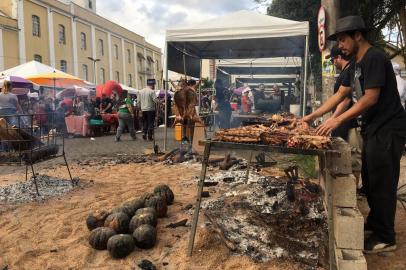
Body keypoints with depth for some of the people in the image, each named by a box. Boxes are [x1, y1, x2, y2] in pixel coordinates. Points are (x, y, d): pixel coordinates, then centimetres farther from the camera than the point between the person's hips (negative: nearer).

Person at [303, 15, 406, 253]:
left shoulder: (374, 58, -14)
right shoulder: (359, 63, 15)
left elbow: (371, 98, -21)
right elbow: (340, 95, 17)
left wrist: (338, 120, -21)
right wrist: (313, 115, 12)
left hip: (387, 130, -9)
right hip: (373, 129, 9)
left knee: (382, 184, -3)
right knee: (370, 181, 15)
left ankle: (385, 238, 9)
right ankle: (374, 225, 28)